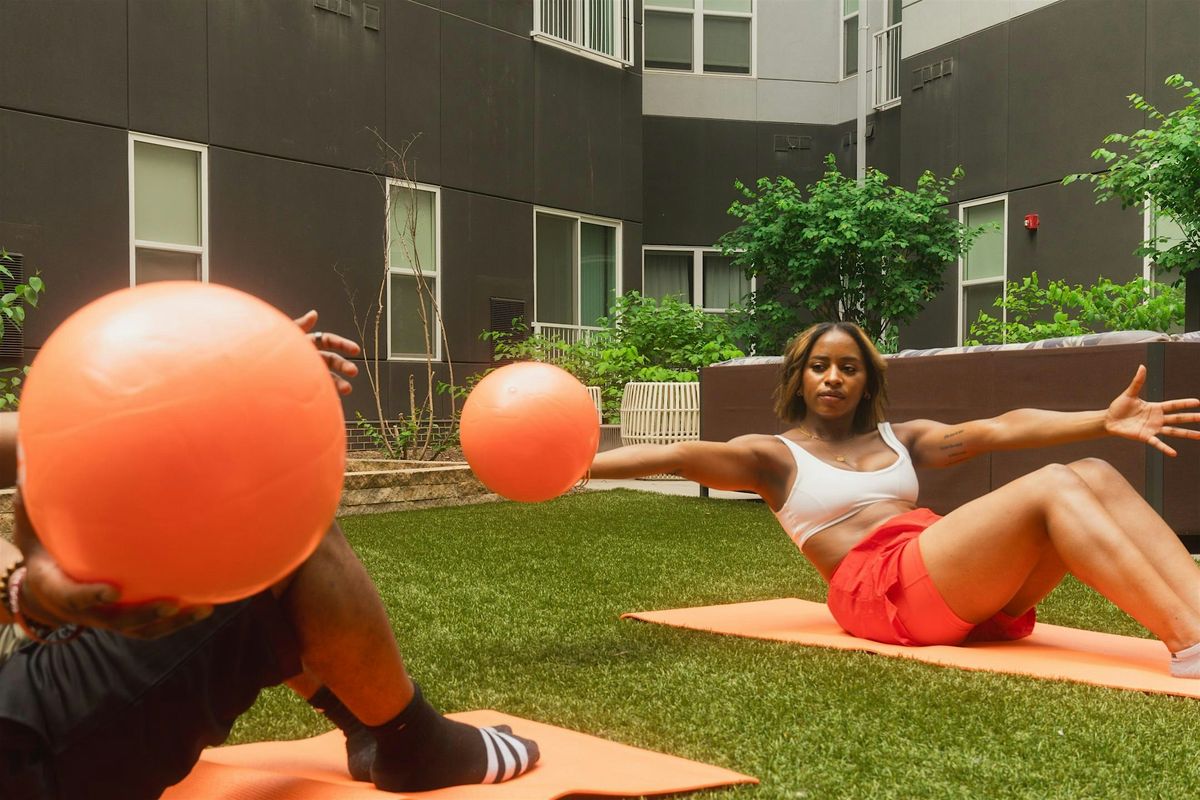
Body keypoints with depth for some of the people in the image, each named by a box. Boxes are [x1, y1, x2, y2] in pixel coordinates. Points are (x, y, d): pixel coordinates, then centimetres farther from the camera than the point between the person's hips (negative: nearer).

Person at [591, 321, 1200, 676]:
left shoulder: (899, 439, 25)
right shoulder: (774, 456, 12)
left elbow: (994, 430, 10)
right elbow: (674, 457, -4)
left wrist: (1104, 420, -4)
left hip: (966, 589, 6)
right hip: (884, 590, -6)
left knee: (1096, 476, -13)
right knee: (1053, 487, -23)